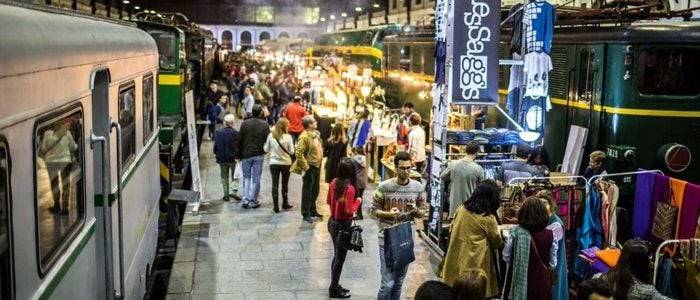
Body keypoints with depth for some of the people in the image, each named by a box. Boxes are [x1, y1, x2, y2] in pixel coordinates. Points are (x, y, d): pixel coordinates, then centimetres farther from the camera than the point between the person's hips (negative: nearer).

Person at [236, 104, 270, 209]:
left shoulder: (245, 124, -3)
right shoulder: (264, 124, -6)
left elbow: (240, 140, 0)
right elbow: (267, 140, -4)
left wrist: (239, 154, 8)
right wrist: (264, 151, 12)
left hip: (246, 154, 1)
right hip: (259, 155, -1)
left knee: (246, 177, 13)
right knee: (256, 178, 6)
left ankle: (245, 199, 3)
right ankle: (253, 201, 8)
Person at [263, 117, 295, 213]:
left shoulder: (271, 135, -8)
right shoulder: (288, 137, -14)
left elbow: (266, 149, 1)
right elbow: (291, 151, -8)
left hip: (273, 163, 1)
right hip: (286, 163, -1)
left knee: (275, 184, 7)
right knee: (285, 184, 15)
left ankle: (276, 206, 9)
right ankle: (285, 204, 28)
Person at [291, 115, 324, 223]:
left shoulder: (315, 134, 9)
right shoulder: (304, 137, -20)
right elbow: (298, 153, -25)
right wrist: (305, 167, -22)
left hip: (317, 166, 9)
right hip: (310, 167, -9)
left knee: (315, 190, 19)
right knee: (307, 192, 1)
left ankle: (312, 210, 33)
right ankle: (306, 214, 9)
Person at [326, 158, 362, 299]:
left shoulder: (334, 182, -2)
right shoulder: (350, 188, -25)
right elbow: (348, 211, -24)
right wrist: (358, 201, -9)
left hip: (332, 222, 8)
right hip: (343, 225, -8)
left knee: (337, 255, 21)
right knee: (340, 258, 8)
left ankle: (334, 286, 34)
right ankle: (334, 289, 20)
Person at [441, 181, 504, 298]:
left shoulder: (461, 209, -1)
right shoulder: (488, 218, -15)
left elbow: (452, 230, 12)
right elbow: (496, 243, -2)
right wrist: (502, 242, 19)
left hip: (457, 259, 5)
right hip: (476, 263, -5)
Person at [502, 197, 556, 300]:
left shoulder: (515, 232, -14)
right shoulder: (549, 235, -10)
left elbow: (506, 257, -4)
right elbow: (553, 264, -1)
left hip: (519, 284, -1)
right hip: (542, 283, 1)